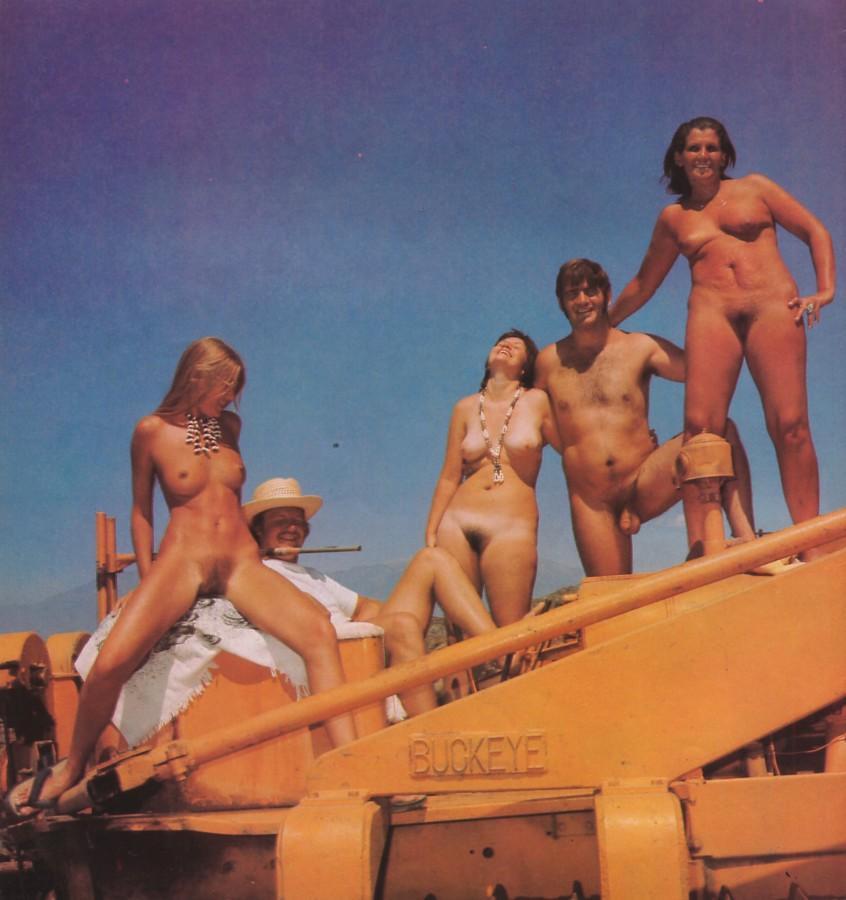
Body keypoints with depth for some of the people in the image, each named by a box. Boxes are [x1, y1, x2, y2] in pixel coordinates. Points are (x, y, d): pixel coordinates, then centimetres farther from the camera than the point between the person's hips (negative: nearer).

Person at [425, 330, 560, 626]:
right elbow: (449, 478, 14)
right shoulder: (465, 408, 13)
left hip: (512, 527, -3)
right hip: (456, 523, 3)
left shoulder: (537, 402, 5)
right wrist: (431, 534, 10)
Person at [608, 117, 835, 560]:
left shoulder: (754, 187, 18)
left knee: (790, 426, -11)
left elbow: (815, 231, 16)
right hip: (711, 312, 1)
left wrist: (825, 289, 1)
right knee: (700, 425, -17)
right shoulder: (673, 218, 23)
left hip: (774, 306, -1)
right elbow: (644, 283, 33)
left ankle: (811, 548, -10)